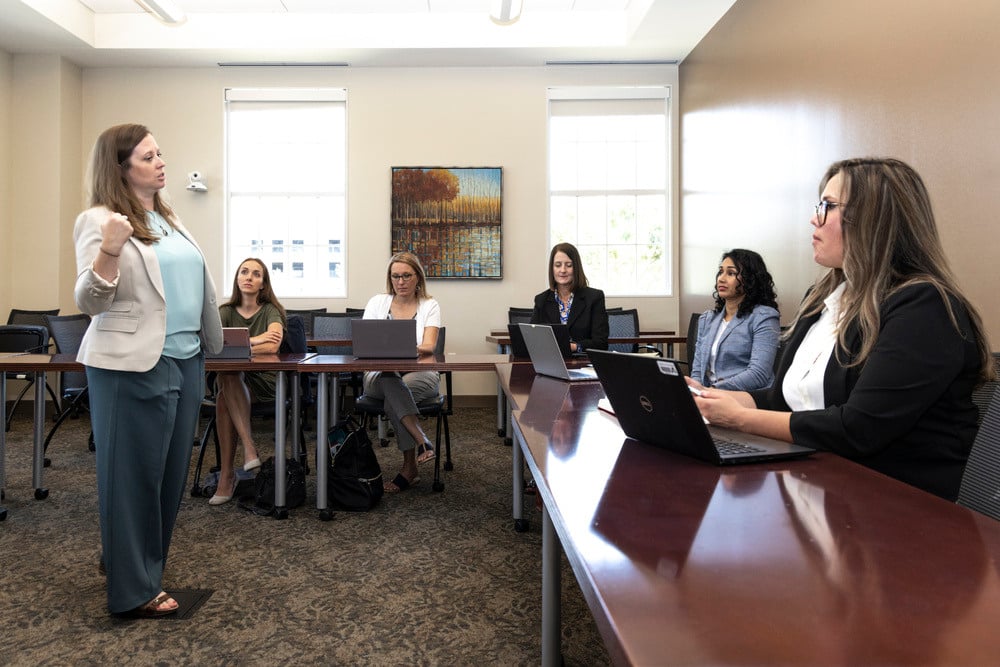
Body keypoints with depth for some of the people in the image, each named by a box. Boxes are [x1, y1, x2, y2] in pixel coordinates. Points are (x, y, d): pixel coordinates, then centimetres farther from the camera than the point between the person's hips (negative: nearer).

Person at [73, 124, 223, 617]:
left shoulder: (167, 218, 15)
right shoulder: (99, 221, -9)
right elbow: (90, 302, -14)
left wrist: (203, 344, 23)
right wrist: (109, 250, -31)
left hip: (185, 362, 8)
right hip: (135, 367, -8)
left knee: (170, 471, 16)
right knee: (134, 474, 3)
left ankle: (126, 561, 36)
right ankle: (133, 591, 17)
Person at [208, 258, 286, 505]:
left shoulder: (271, 311, 1)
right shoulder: (226, 311, 10)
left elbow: (272, 346, -20)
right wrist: (252, 340, -20)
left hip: (264, 381, -2)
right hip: (232, 383, 2)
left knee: (226, 386, -32)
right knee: (225, 382, -33)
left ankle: (226, 474, -29)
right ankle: (248, 447, -31)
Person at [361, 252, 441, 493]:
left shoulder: (429, 305, 4)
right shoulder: (377, 302, 10)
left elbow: (429, 347, -11)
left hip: (420, 375, -1)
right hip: (379, 374, 1)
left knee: (392, 395, -33)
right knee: (391, 382, -35)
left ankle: (409, 468, -25)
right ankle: (422, 442, -34)